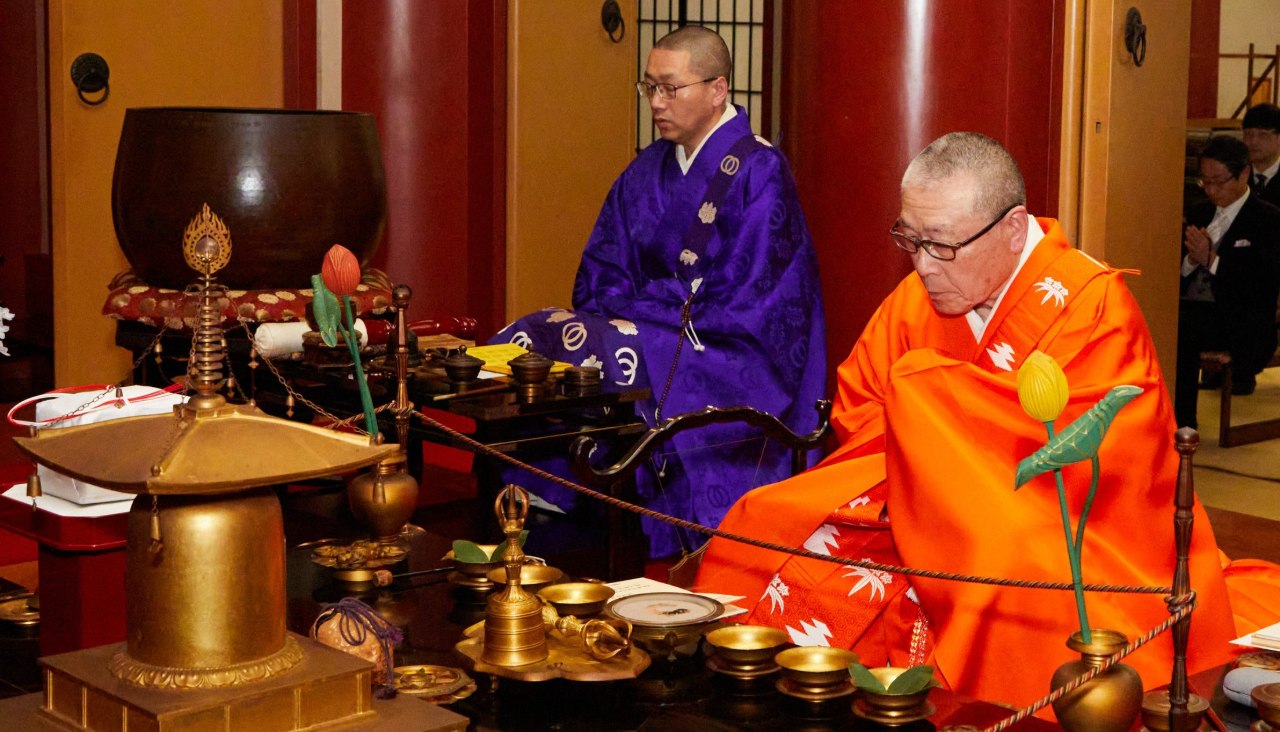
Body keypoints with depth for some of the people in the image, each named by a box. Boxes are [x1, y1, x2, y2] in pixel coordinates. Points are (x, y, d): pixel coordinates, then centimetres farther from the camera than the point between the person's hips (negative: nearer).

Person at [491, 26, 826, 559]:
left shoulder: (759, 171, -10)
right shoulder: (649, 169, 12)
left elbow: (739, 300, -16)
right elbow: (601, 275, 13)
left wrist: (637, 309, -12)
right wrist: (620, 310, -9)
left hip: (732, 361, -7)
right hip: (652, 332, 7)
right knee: (524, 342, -13)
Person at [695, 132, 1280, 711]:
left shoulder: (1093, 306, -15)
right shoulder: (919, 295, 3)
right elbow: (857, 411, 10)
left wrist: (921, 388, -17)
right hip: (937, 528, 6)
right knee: (769, 529, -10)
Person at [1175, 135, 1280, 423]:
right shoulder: (1201, 213, 20)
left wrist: (1210, 259, -14)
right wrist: (1190, 260, -4)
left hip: (1240, 324, -6)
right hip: (1190, 307, 6)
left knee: (1180, 325, -35)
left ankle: (1182, 424, -23)